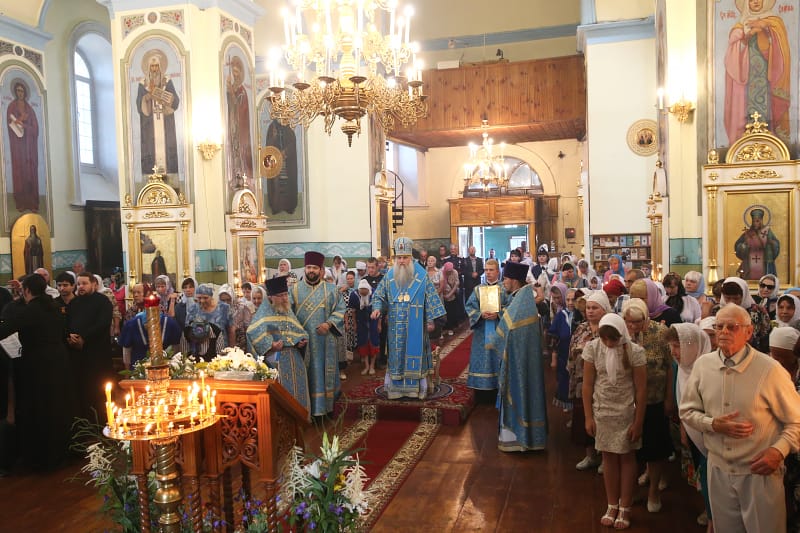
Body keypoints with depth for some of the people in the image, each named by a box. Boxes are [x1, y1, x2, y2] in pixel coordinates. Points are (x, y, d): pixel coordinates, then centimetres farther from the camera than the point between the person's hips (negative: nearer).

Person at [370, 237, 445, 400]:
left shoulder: (421, 276, -4)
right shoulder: (389, 277, 2)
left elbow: (431, 299, -1)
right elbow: (378, 295, 9)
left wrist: (430, 320, -3)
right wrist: (377, 308, -10)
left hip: (415, 326, -2)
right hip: (396, 326, 2)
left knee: (415, 353, 4)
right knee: (397, 355, 7)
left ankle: (416, 388, 13)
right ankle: (396, 388, 15)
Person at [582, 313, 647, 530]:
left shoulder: (634, 351, -14)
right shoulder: (592, 348, -9)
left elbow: (641, 389, -9)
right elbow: (587, 385, -3)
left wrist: (638, 422, -8)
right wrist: (589, 417, -3)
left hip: (627, 413, -2)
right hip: (602, 412, 2)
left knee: (626, 457, 10)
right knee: (609, 457, 11)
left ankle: (625, 508, 22)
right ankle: (612, 505, 25)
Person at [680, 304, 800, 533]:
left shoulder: (770, 370, -12)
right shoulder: (703, 364, -1)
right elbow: (687, 411, 7)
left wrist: (779, 450, -17)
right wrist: (714, 424, -11)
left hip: (760, 472, -3)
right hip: (718, 469, 3)